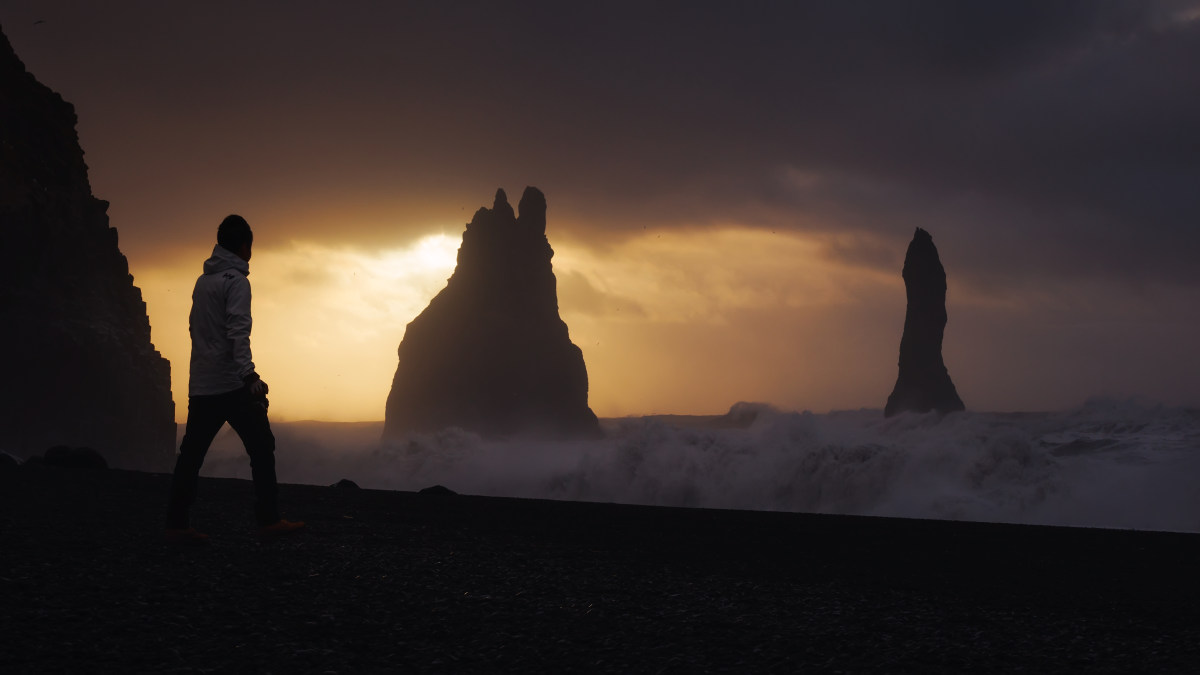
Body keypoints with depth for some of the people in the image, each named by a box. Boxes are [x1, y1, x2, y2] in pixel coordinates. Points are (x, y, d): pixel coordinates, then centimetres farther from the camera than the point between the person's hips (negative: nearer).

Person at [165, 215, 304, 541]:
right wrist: (249, 375, -28)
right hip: (231, 385, -8)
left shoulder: (202, 281, 16)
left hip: (200, 386, 8)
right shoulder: (236, 280, -8)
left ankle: (176, 524, 5)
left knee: (191, 453, 7)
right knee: (261, 446, 0)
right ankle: (268, 520, -1)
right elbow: (238, 331, -19)